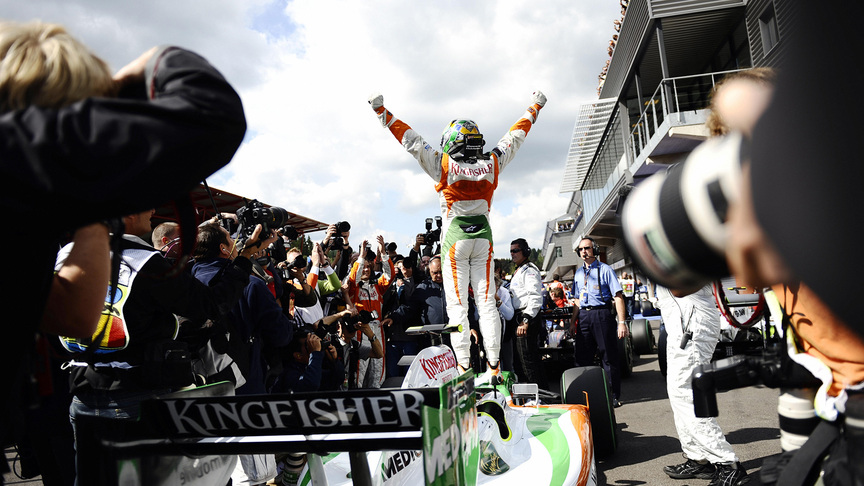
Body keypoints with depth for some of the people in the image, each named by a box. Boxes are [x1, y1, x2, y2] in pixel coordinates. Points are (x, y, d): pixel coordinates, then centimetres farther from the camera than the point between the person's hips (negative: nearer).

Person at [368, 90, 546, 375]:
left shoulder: (444, 165, -9)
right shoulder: (491, 164, 0)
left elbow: (412, 141, -8)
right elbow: (515, 137, 13)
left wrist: (382, 112, -1)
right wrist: (534, 108, 28)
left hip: (455, 236, -3)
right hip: (483, 234, 3)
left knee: (457, 304, 1)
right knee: (486, 301, 6)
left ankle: (463, 365, -2)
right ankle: (494, 365, 6)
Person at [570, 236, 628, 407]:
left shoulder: (605, 269, -1)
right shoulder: (578, 273, 17)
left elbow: (618, 296, -7)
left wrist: (622, 322, -15)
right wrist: (573, 321, 15)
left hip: (602, 314, -5)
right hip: (584, 315, 6)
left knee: (608, 357, 0)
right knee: (582, 357, 8)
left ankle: (614, 396, 12)